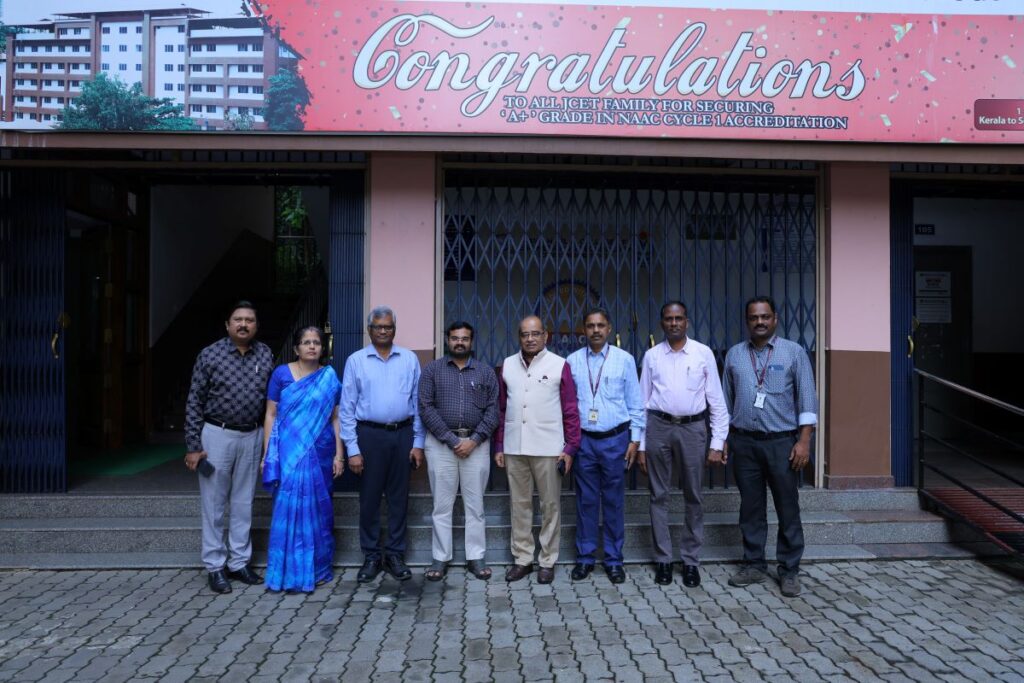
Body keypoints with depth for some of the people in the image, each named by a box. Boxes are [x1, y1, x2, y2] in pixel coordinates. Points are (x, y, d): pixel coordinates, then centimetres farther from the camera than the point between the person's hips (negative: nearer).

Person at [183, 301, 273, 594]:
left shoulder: (266, 355, 2)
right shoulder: (210, 355, -6)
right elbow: (194, 402, -5)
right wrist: (192, 446, -8)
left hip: (251, 437, 3)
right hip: (217, 435, -3)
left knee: (243, 503, 12)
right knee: (214, 504, 6)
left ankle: (239, 562, 24)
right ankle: (215, 567, 18)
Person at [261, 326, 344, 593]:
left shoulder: (330, 378, 6)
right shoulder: (281, 374, 2)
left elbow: (336, 419, 5)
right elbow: (271, 415, 2)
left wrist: (339, 455, 0)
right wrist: (267, 453, -2)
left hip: (320, 451, 1)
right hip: (289, 452, -1)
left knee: (318, 508, 7)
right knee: (290, 506, -2)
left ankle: (317, 568, 20)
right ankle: (290, 571, 11)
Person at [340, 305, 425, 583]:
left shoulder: (410, 359, 5)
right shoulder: (356, 361, 1)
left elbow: (418, 402, 6)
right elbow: (347, 408, 0)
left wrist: (418, 442, 2)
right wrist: (352, 449, -5)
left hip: (402, 434, 1)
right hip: (370, 434, -1)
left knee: (398, 497, 9)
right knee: (369, 498, 6)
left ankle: (395, 555, 21)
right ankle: (371, 557, 20)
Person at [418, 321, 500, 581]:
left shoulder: (486, 372, 8)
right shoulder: (432, 370, 4)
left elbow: (492, 410, 2)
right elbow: (426, 407, -4)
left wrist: (473, 440, -10)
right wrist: (452, 440, -11)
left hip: (476, 443, 1)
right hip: (441, 442, -1)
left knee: (475, 504, 6)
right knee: (442, 504, 5)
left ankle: (476, 557, 15)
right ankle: (440, 558, 14)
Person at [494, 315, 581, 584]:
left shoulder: (560, 365, -2)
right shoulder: (507, 365, 8)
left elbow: (571, 410, -2)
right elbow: (501, 409, 11)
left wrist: (570, 447, -6)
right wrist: (499, 446, 8)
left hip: (548, 448, -3)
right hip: (514, 448, 3)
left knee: (550, 505, 6)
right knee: (519, 504, 10)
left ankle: (547, 561, 19)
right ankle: (522, 558, 22)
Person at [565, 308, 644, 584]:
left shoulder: (624, 359, 0)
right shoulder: (573, 361, 2)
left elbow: (635, 402, 2)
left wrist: (635, 439, -1)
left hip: (615, 440, -1)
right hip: (584, 440, 1)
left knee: (614, 501, 6)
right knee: (586, 501, 7)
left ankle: (614, 560, 18)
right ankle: (585, 557, 19)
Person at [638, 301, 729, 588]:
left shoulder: (703, 353, 1)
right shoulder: (651, 356, 4)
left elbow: (716, 400, 2)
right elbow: (642, 401, 5)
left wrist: (717, 441, -3)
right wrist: (641, 445, 3)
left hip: (693, 427, -1)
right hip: (659, 426, 1)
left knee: (693, 497, 7)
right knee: (659, 495, 8)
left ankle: (690, 560, 21)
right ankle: (663, 559, 20)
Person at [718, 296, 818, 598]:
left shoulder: (794, 352, 0)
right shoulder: (734, 354, 8)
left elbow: (807, 399, -3)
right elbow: (725, 401, 12)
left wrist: (804, 441, -10)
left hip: (782, 442, -2)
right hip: (744, 442, 3)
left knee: (788, 508, 3)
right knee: (750, 508, 10)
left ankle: (789, 570, 15)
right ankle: (753, 565, 22)